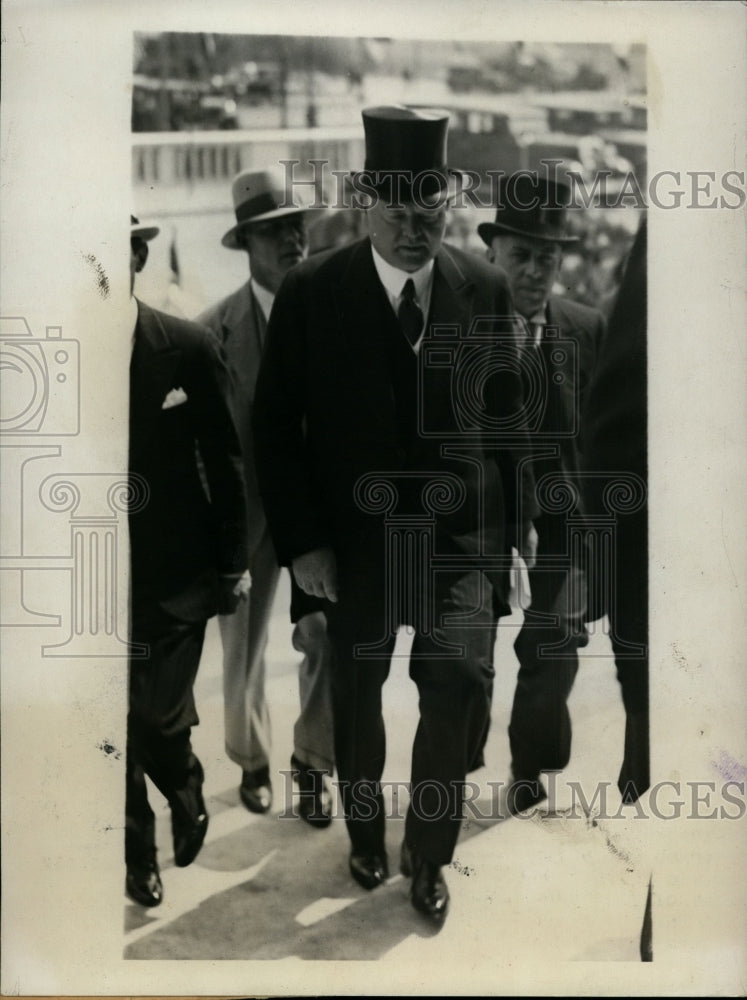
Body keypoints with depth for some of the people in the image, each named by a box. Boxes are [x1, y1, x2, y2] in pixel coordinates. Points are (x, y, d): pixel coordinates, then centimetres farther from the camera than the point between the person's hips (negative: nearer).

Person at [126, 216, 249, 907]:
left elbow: (224, 461, 1)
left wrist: (232, 560, 2)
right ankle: (138, 852, 34)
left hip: (174, 574, -1)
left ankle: (187, 794, 35)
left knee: (158, 719, -1)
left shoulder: (190, 349, -6)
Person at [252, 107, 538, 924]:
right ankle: (365, 832, 42)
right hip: (352, 536, 0)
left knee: (461, 681, -12)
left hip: (458, 530, 1)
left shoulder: (484, 286, 0)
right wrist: (300, 539, -10)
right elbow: (275, 423, -6)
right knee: (357, 695, 15)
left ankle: (428, 849, 14)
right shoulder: (312, 290, -8)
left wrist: (518, 515, 7)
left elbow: (505, 409, 7)